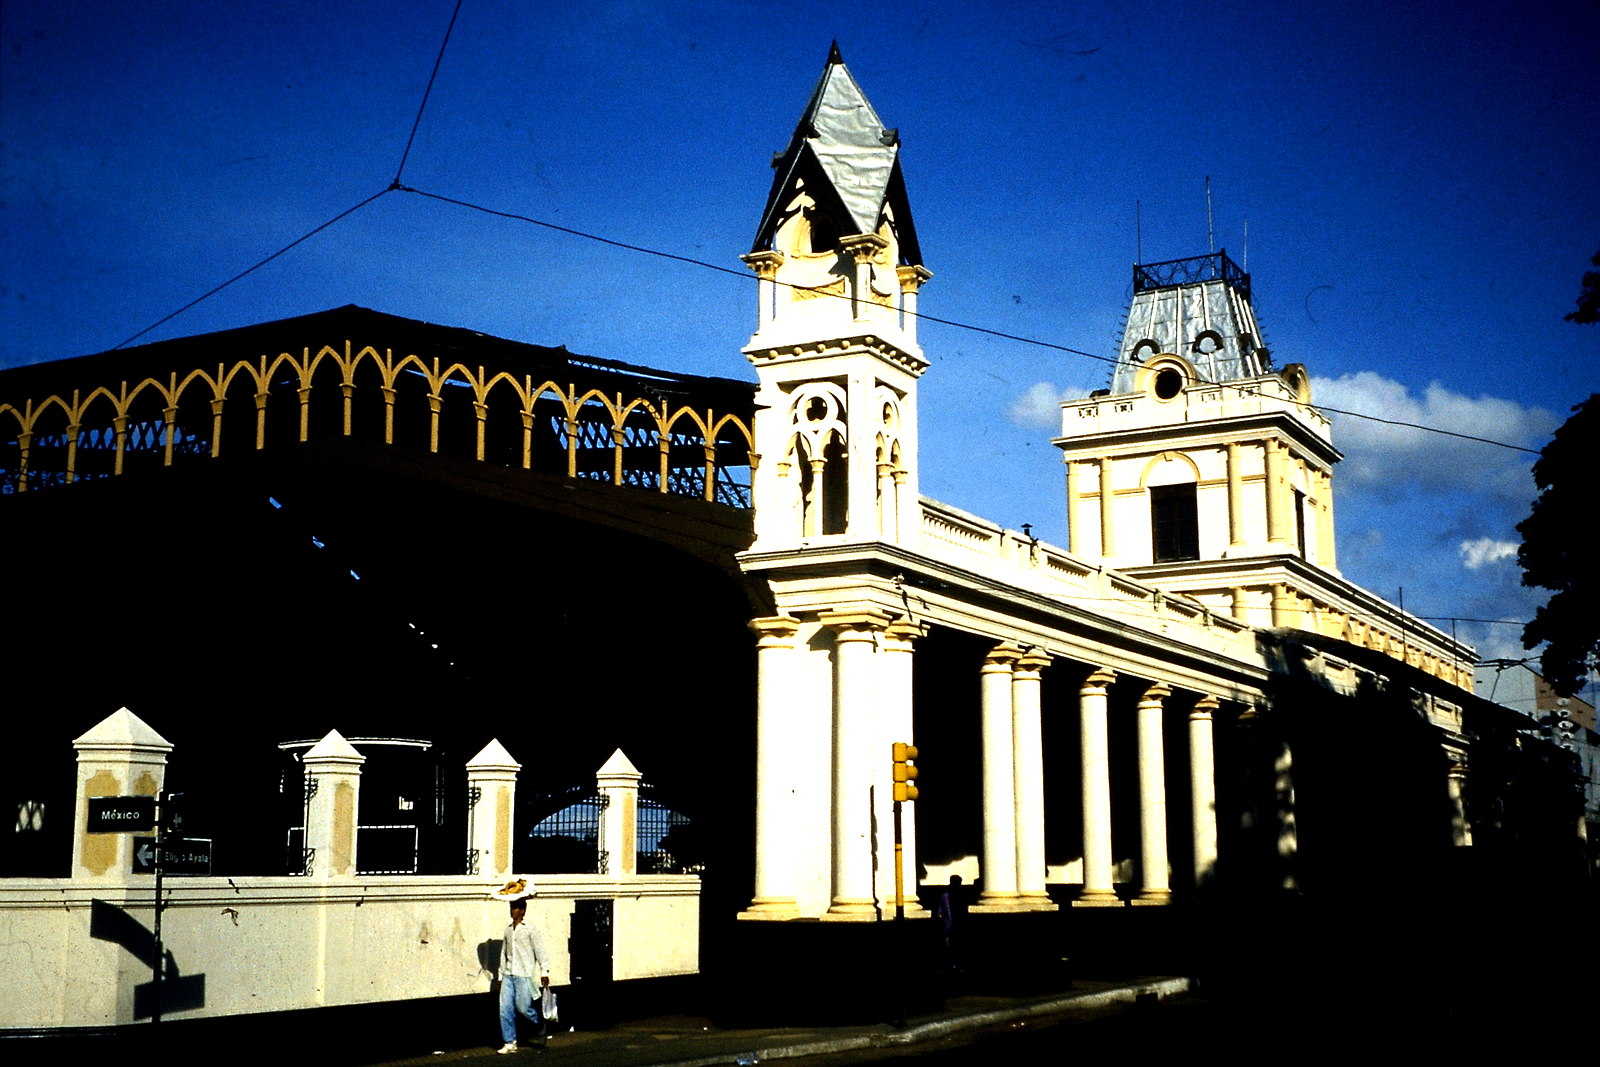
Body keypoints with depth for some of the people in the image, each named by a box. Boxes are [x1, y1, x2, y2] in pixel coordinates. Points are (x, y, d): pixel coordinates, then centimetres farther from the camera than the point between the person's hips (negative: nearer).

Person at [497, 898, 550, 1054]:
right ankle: (510, 1042, 4)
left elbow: (539, 950, -3)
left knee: (523, 1007, -8)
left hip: (524, 975, -5)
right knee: (505, 1009, -3)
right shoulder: (508, 930, 15)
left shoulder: (530, 928, -2)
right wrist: (501, 975, 18)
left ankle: (541, 1025, 21)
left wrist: (544, 972, -8)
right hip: (508, 975, 5)